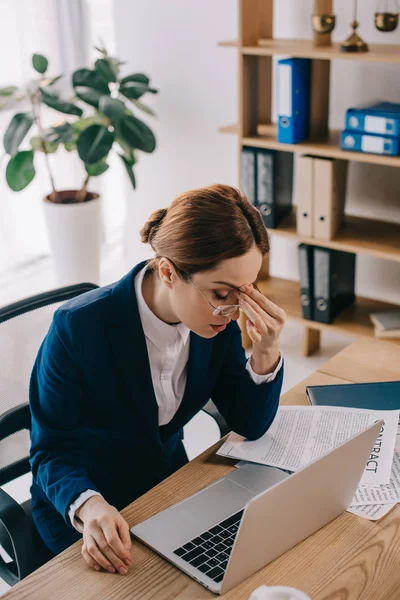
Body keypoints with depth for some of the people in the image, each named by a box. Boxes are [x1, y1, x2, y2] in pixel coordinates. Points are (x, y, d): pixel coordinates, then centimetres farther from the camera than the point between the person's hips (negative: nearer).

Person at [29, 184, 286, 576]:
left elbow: (250, 426, -6)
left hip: (171, 485, 5)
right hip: (82, 510, -4)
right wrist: (88, 507, -40)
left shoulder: (217, 320, -13)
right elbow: (52, 450, -19)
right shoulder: (78, 328, -27)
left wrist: (266, 352, -24)